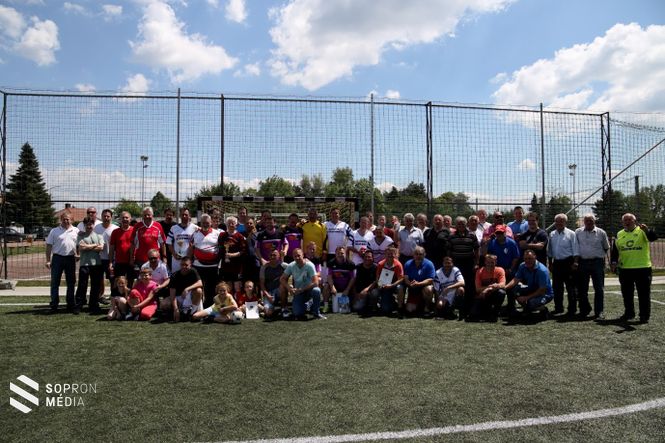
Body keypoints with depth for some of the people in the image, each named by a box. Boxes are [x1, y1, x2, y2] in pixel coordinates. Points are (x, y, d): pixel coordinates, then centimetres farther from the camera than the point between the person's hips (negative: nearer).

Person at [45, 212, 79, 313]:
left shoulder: (76, 231, 6)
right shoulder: (54, 231, 3)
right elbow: (49, 246, 2)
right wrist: (48, 260, -3)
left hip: (71, 259, 1)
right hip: (57, 258, -1)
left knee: (71, 283, 7)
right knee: (55, 283, 2)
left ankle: (71, 305, 16)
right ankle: (54, 305, 10)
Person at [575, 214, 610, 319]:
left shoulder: (601, 233, 4)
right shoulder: (578, 232, 6)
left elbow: (606, 247, 15)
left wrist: (600, 255, 10)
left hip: (597, 262, -1)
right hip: (582, 262, 1)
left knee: (599, 289, -2)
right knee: (582, 288, 8)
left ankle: (599, 312, 2)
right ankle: (584, 310, 22)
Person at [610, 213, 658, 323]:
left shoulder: (642, 231, 0)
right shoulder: (619, 234, 10)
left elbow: (654, 238, -18)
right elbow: (615, 250, 12)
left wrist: (647, 230, -36)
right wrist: (614, 262, 0)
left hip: (642, 268, -4)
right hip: (624, 269, 4)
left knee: (644, 293, 2)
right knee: (627, 293, 12)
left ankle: (644, 315, 11)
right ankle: (629, 313, 25)